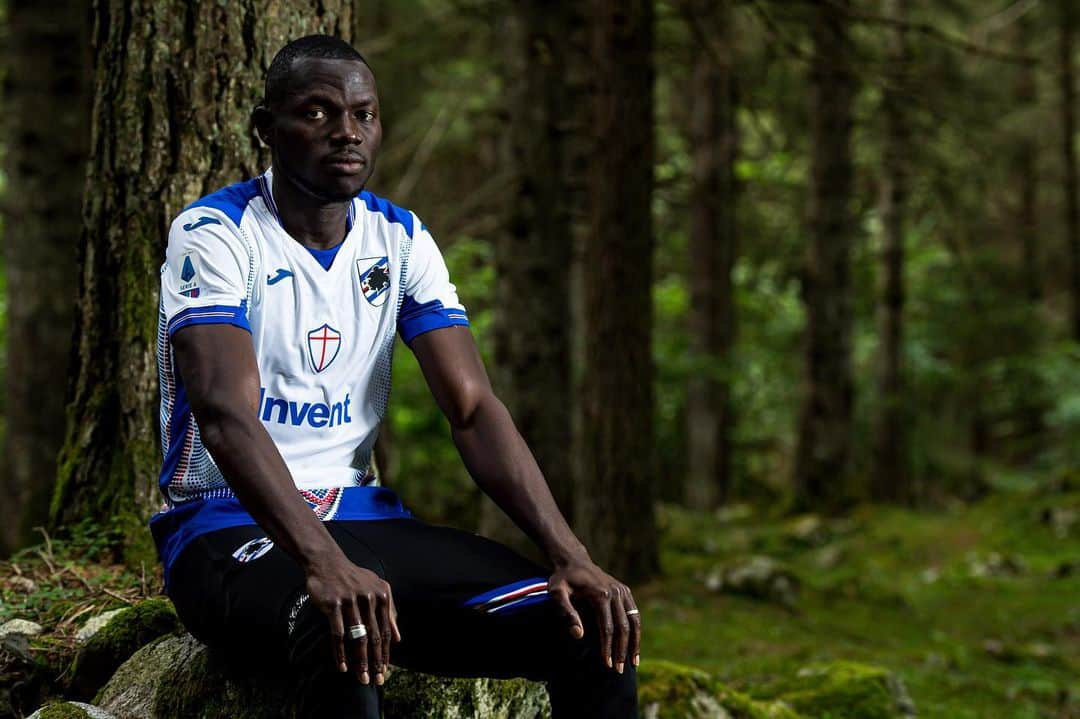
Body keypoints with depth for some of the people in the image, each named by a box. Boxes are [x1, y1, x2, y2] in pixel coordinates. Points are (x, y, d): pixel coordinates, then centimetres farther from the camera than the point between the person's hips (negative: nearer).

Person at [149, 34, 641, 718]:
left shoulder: (401, 240, 7)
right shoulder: (214, 234, -10)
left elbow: (475, 409, 0)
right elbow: (225, 414, -25)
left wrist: (570, 556, -16)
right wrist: (323, 564, -41)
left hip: (360, 514, 6)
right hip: (229, 525, -5)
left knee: (595, 626, -15)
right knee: (343, 640, -42)